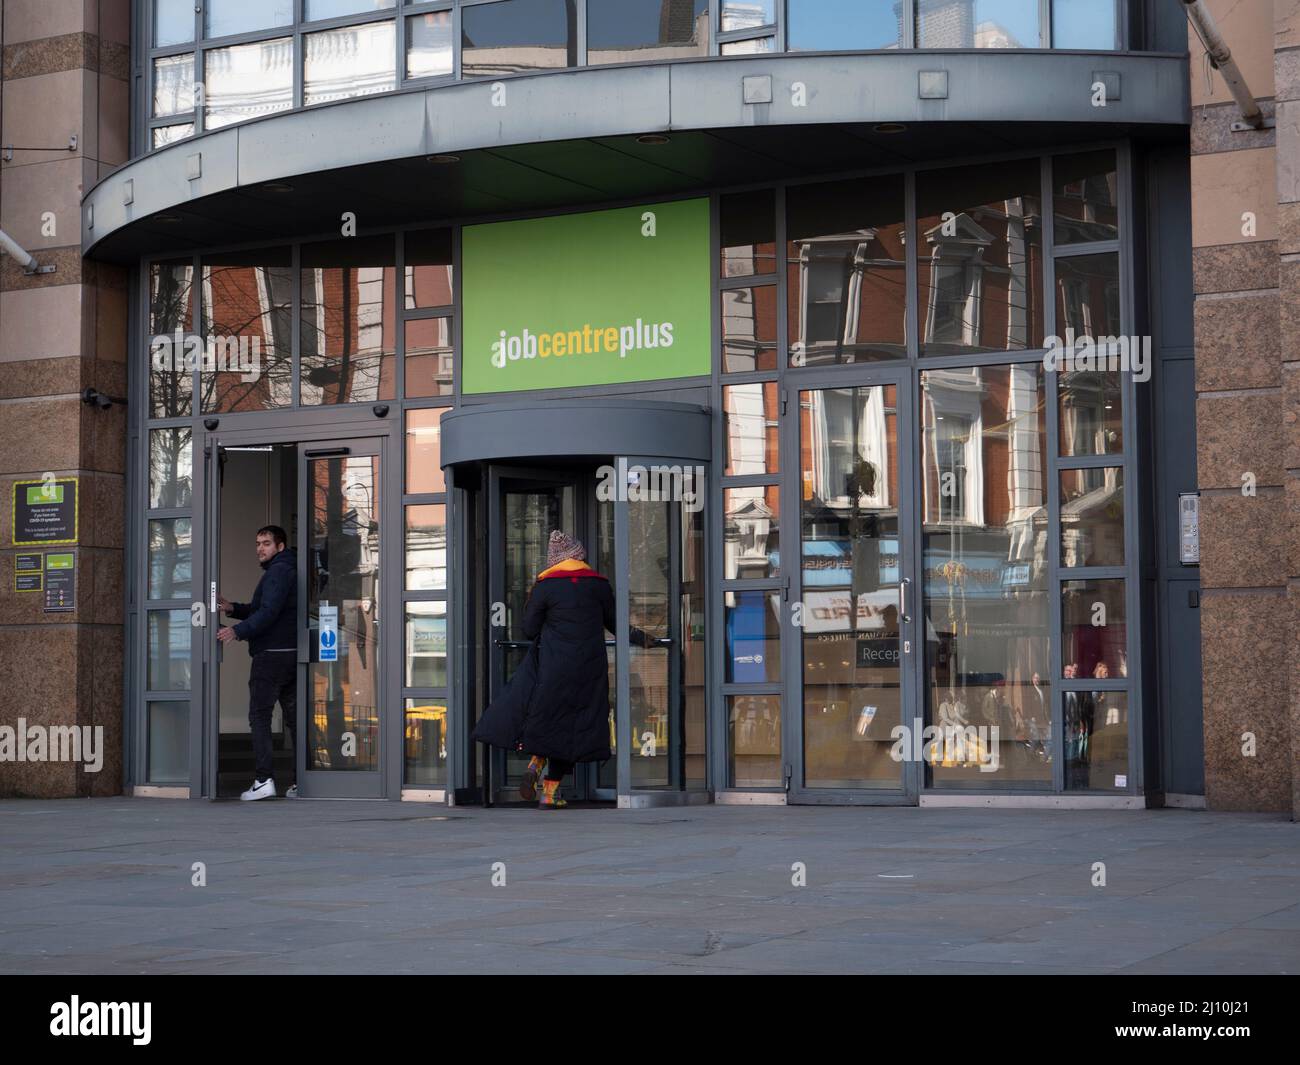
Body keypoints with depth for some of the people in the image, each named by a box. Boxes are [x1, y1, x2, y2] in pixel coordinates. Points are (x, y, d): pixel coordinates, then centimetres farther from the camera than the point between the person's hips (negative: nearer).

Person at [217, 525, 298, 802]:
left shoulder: (278, 571, -10)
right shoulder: (289, 571, 22)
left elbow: (269, 612, -22)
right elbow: (260, 610, 24)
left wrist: (238, 631, -26)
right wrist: (233, 608, 10)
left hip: (271, 654, -10)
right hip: (291, 654, 10)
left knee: (259, 716, -8)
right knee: (294, 717, 10)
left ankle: (264, 779, -15)